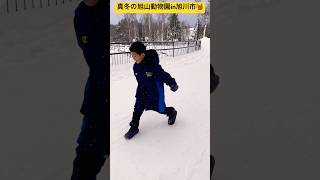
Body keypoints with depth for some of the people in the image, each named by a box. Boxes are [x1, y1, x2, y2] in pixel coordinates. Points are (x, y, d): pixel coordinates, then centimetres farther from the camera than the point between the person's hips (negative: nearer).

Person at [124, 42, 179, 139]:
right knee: (138, 108, -1)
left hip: (155, 91, -5)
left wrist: (173, 84, -11)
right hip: (142, 91, 6)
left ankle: (172, 112, 39)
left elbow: (164, 75, -20)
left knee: (159, 108, 8)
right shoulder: (136, 67, -6)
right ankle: (134, 127, 12)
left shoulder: (152, 65, -29)